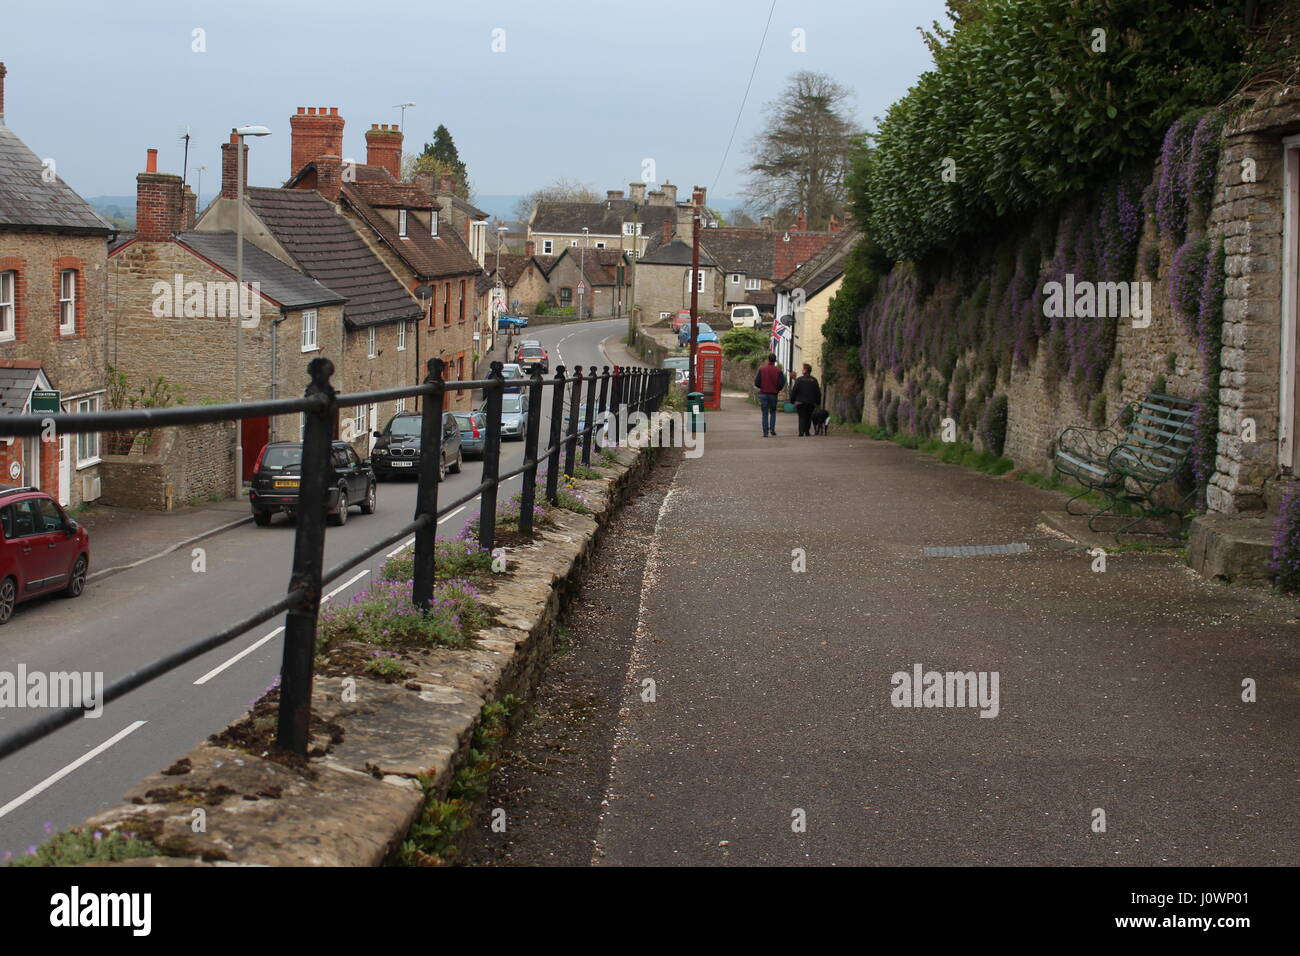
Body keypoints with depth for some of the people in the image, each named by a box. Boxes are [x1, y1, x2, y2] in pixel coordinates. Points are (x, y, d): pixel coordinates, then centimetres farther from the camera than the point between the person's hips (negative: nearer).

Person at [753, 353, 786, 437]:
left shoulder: (762, 370, -3)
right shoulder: (778, 371, -4)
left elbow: (756, 383, -5)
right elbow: (781, 383, -9)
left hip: (763, 394, 0)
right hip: (773, 394, 0)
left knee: (765, 414, 5)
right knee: (773, 412, 17)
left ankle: (765, 432, 0)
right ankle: (772, 429, 2)